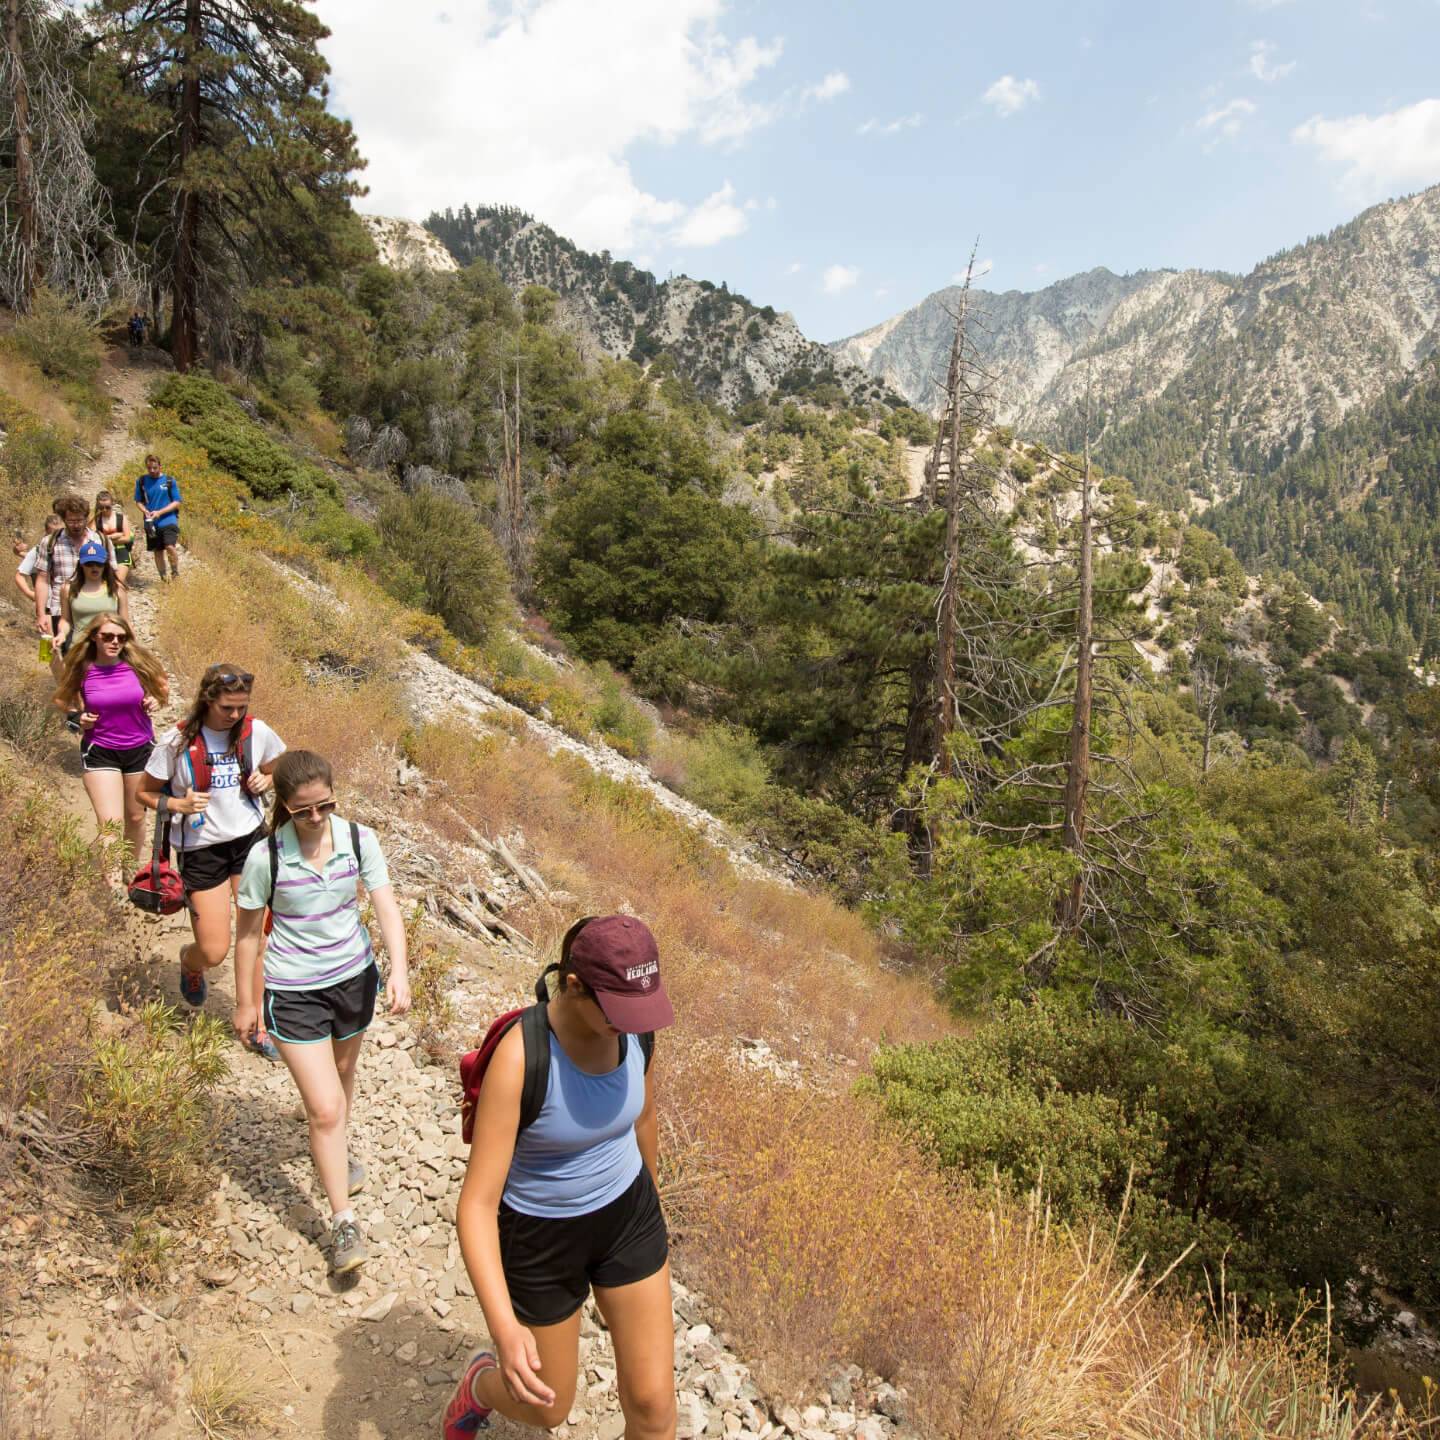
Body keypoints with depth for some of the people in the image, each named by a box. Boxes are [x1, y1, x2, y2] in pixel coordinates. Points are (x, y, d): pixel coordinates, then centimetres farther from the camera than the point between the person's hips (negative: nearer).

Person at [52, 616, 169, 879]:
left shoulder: (138, 663, -9)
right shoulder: (82, 670, -8)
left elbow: (162, 688, 8)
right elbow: (65, 700, 10)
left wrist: (156, 701, -13)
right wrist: (80, 717, -10)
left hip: (140, 749, 2)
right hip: (99, 752, -2)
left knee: (136, 817, 17)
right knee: (111, 824, -13)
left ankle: (130, 870, 39)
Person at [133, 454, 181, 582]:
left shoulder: (169, 481, -2)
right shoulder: (141, 481, 5)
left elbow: (177, 502, -1)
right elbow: (139, 501, 11)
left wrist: (160, 512, -12)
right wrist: (145, 511, -10)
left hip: (168, 520, -3)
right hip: (151, 523, 3)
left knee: (170, 547, -21)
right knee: (157, 551, 9)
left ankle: (175, 573, 1)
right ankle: (163, 579, 22)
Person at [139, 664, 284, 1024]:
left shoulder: (257, 732, -7)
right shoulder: (178, 742, -14)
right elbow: (145, 793, -3)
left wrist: (266, 781, -9)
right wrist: (178, 805, -22)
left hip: (250, 838, 2)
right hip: (201, 850, -2)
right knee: (214, 951, 2)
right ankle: (190, 961, 40)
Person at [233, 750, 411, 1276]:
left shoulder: (359, 840, -12)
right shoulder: (265, 858, -18)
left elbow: (386, 906, -14)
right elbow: (247, 933, -6)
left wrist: (399, 969, -28)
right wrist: (246, 1003, 1)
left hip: (354, 978, 3)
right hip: (293, 992, -3)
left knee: (341, 1075, 27)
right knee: (324, 1108, -5)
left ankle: (335, 1149, 57)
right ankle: (343, 1223, 10)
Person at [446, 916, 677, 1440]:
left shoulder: (631, 1020, -17)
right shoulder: (516, 1059, -34)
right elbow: (476, 1205, -31)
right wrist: (504, 1329, -43)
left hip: (624, 1215, 4)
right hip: (540, 1236, -3)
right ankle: (483, 1383, 57)